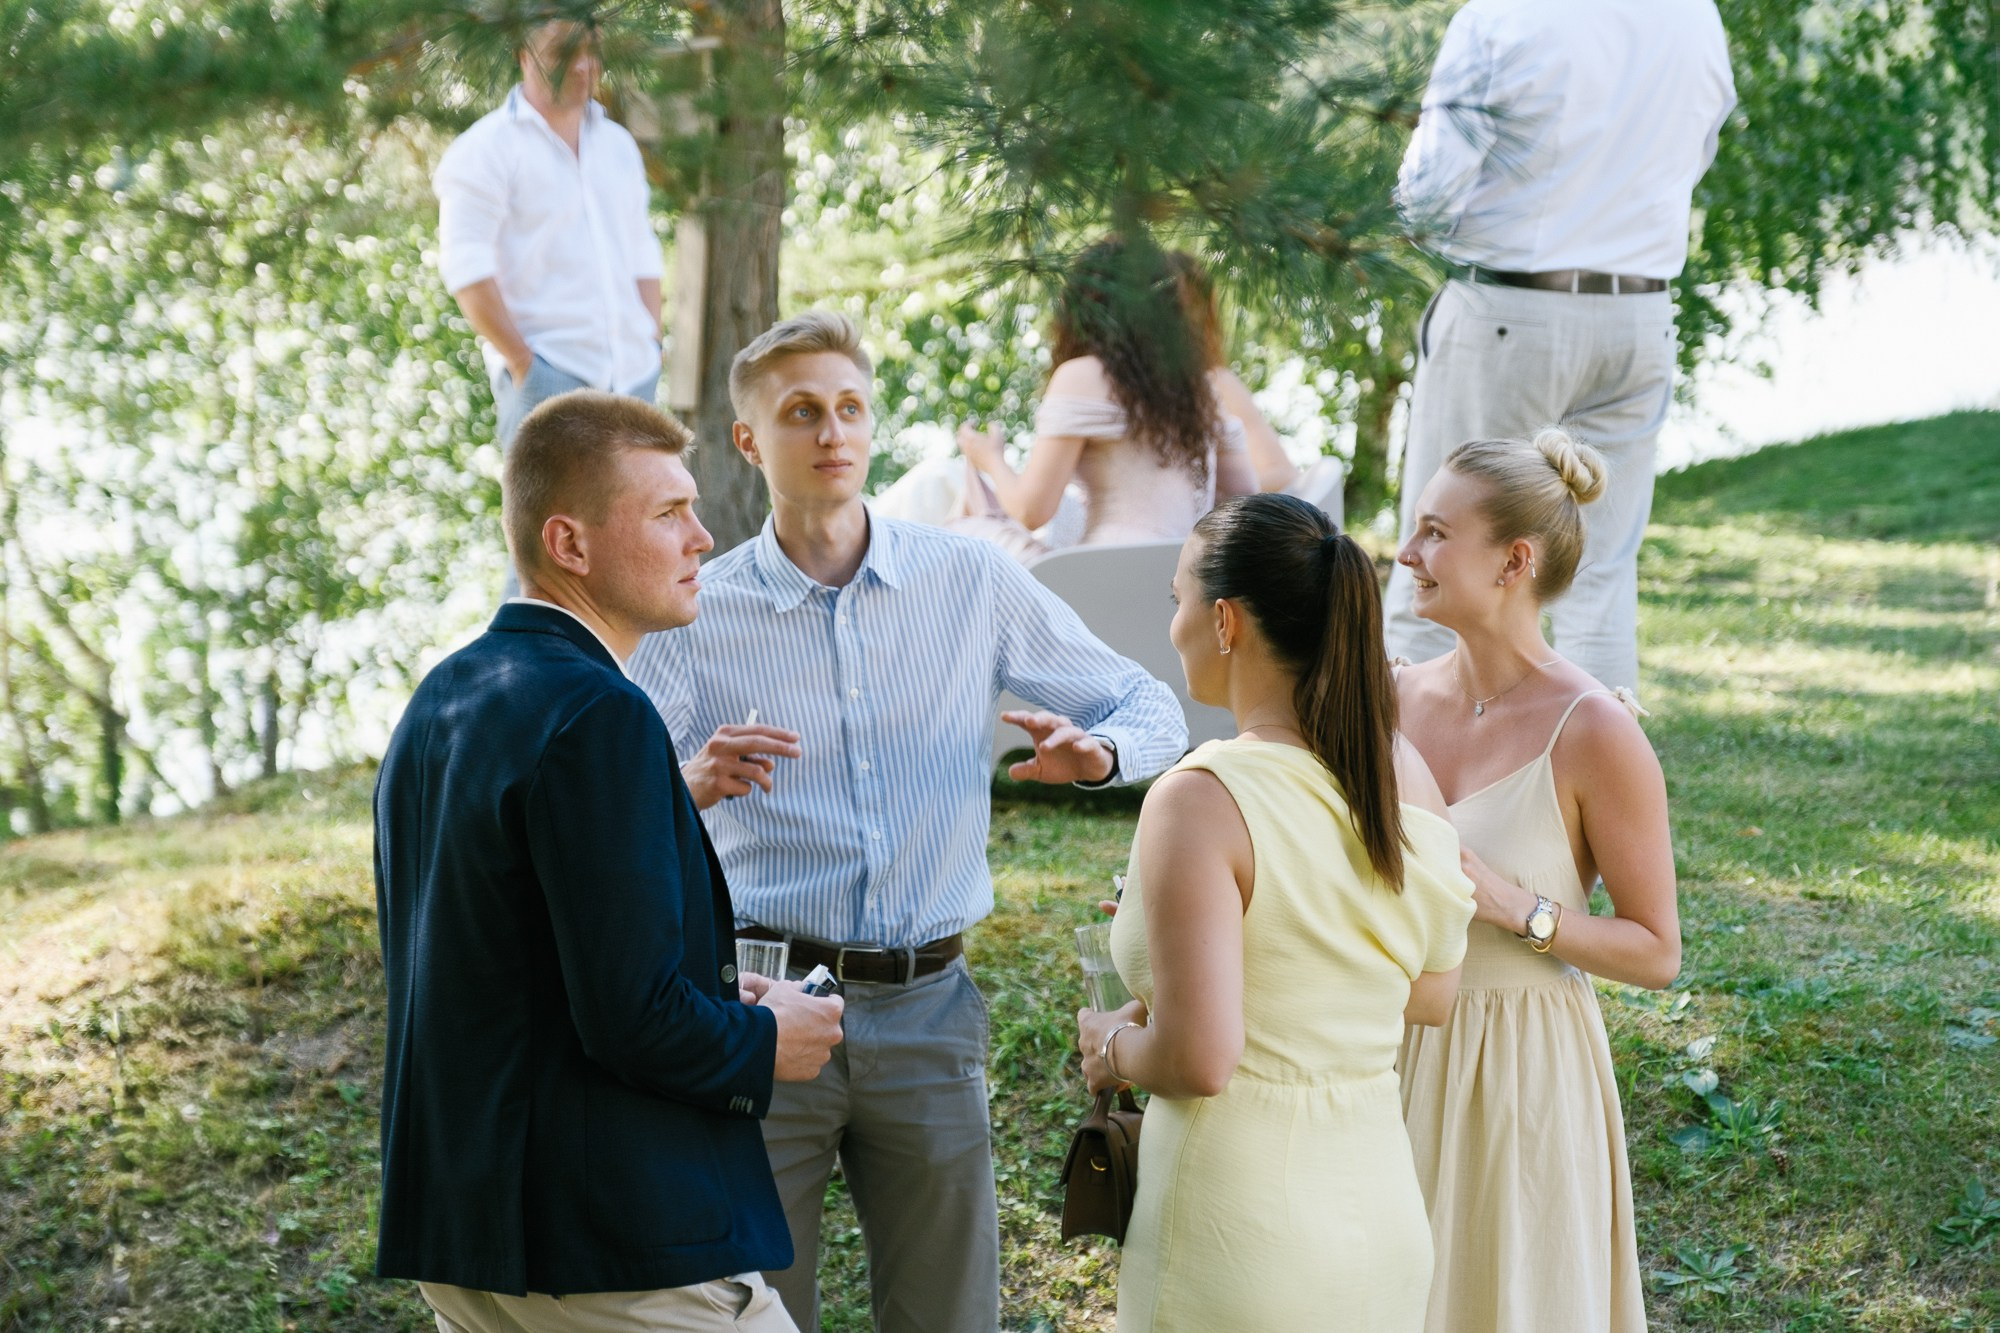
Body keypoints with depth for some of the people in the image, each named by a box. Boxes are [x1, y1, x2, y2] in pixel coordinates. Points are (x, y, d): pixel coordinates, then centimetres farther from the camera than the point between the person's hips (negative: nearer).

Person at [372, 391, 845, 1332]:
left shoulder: (439, 702, 10)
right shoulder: (594, 716, -19)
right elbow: (632, 1016, -23)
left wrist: (711, 998, 14)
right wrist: (764, 1045, -5)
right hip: (616, 1254, -9)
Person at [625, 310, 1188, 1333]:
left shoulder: (973, 583, 5)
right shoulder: (698, 615, 1)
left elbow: (1153, 709, 11)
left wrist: (1096, 750, -13)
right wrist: (690, 784, -29)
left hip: (926, 1009, 2)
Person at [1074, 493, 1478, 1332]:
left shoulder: (1201, 799, -19)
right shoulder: (1405, 774, 1)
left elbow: (1199, 1059, -23)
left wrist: (1115, 1049, -3)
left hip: (1242, 1216, -6)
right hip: (1387, 1211, 6)